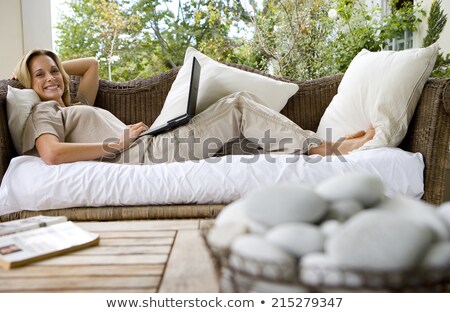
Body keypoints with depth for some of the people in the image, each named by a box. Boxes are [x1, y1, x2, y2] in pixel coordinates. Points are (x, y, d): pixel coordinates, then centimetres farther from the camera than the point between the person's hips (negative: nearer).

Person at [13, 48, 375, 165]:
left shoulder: (77, 106, 31)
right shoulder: (43, 113, 7)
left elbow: (92, 64, 44)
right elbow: (52, 154, -16)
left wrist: (56, 64, 33)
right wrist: (119, 142, -13)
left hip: (149, 147, 9)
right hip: (141, 156, -9)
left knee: (240, 99, -2)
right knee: (238, 107, -14)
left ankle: (318, 146, -7)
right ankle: (324, 149, -11)